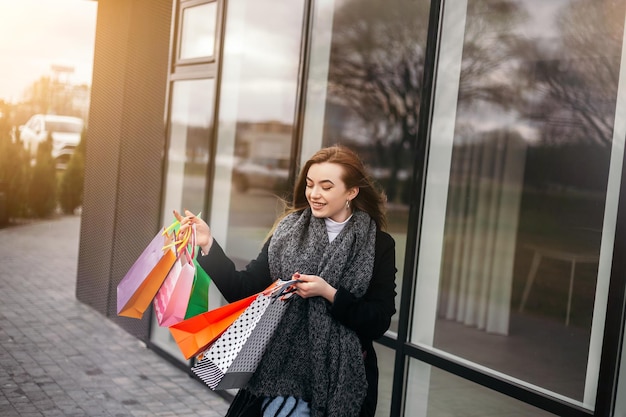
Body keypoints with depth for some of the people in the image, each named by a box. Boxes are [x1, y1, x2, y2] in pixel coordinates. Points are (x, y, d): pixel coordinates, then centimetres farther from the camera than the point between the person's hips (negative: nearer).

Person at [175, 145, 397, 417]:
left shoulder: (379, 245, -4)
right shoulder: (289, 230, 1)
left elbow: (379, 322, -8)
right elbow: (244, 291, -3)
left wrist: (329, 293, -19)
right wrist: (208, 245, -13)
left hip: (340, 379, -1)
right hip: (280, 370, 2)